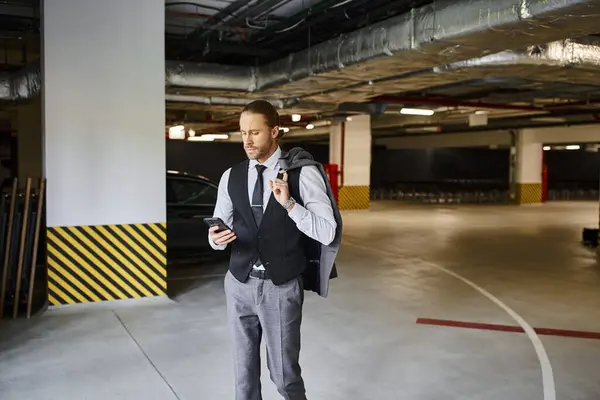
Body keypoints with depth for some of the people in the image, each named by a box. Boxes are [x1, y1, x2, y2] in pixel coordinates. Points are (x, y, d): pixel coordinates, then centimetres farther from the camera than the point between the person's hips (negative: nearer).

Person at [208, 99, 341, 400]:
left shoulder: (303, 173, -10)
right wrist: (216, 237, -17)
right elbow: (220, 230, 6)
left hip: (282, 288, -4)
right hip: (239, 285, 4)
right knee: (244, 370, 15)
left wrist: (289, 203, -26)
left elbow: (327, 233, -14)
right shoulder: (231, 176, 4)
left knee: (284, 374, 5)